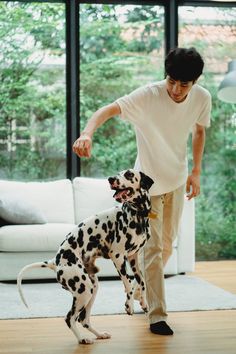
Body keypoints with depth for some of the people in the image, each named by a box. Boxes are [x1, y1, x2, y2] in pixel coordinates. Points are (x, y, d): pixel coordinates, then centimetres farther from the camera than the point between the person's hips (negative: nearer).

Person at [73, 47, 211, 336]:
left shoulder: (202, 98, -11)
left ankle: (144, 289, 41)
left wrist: (196, 171, 4)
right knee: (153, 247, -6)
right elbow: (109, 109, -36)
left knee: (167, 243, 16)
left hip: (177, 181, 5)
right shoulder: (148, 95, -26)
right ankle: (157, 314, 1)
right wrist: (87, 133, -56)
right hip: (148, 182, -5)